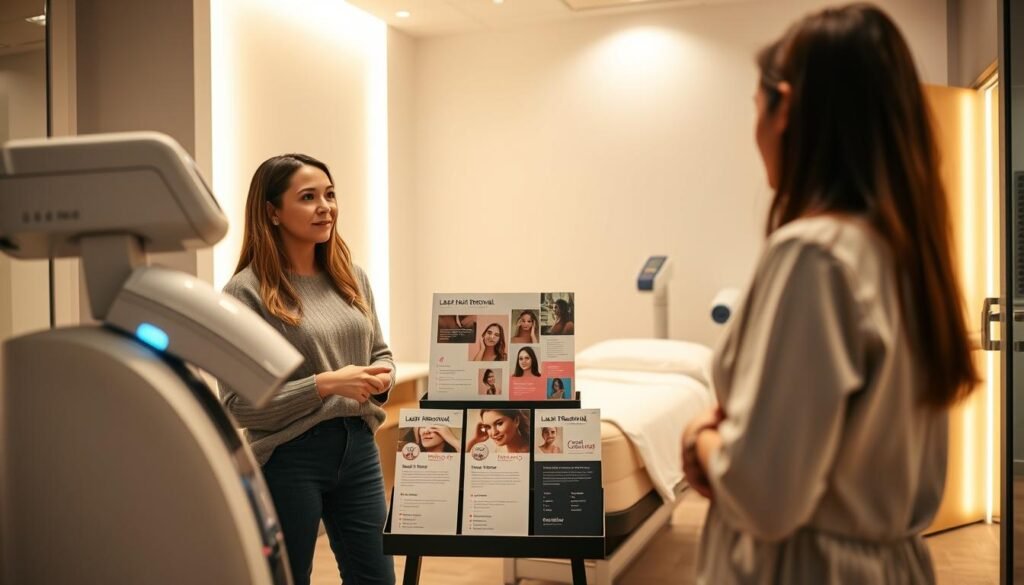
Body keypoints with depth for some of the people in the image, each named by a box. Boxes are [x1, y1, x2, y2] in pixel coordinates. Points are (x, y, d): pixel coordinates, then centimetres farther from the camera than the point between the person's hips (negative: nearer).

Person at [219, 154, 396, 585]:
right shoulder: (247, 291, -11)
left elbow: (380, 352, 17)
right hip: (288, 456, -5)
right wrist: (324, 385, -21)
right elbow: (238, 404, -13)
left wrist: (382, 378, -6)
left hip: (358, 447, 5)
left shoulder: (351, 277, 6)